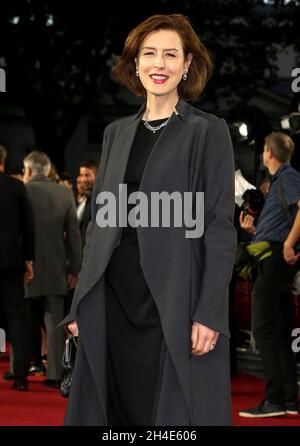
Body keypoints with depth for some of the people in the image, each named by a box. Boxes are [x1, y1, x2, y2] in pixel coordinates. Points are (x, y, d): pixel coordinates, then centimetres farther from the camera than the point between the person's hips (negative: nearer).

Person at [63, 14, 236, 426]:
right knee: (117, 408, 8)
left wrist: (210, 314, -14)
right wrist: (81, 303, 9)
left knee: (174, 411, -1)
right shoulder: (117, 133, 14)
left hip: (176, 302, -5)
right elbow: (99, 222, 15)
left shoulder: (208, 132, -2)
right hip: (114, 301, 5)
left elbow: (220, 228, -7)